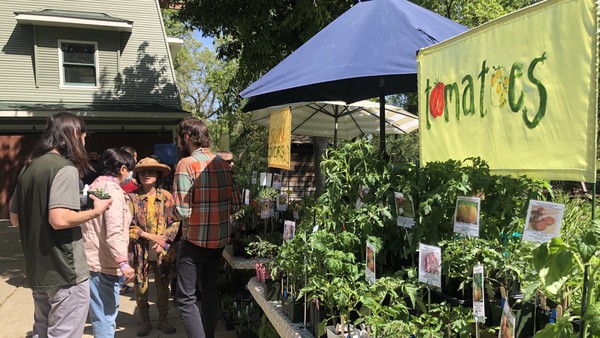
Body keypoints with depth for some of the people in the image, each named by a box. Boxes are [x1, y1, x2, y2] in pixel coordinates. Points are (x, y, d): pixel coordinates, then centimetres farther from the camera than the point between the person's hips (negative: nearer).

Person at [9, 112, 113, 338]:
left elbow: (15, 218, 16)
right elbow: (60, 219, -27)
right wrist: (96, 211, -13)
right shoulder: (65, 168, -16)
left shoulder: (29, 167, 10)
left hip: (37, 272, 9)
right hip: (65, 273, -9)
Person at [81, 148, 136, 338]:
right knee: (105, 318, -3)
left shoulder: (95, 186, 15)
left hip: (92, 260, 10)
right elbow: (114, 231, -24)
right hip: (104, 264, -10)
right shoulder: (113, 191, -14)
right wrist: (123, 263, -27)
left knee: (102, 316, 18)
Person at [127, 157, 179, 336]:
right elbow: (127, 225, -10)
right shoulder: (132, 197, -5)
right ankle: (145, 321, 28)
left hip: (163, 251, 1)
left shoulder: (166, 197, 1)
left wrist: (163, 238, -13)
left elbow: (175, 222, 0)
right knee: (141, 288, 9)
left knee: (163, 287, 12)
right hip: (140, 251, -1)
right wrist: (149, 236, -16)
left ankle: (163, 320, 29)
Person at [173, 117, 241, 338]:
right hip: (220, 238, 7)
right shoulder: (223, 164, 4)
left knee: (185, 298, 1)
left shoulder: (187, 164, -14)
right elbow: (235, 205, 4)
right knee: (210, 291, 18)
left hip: (196, 239, -7)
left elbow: (182, 211, -19)